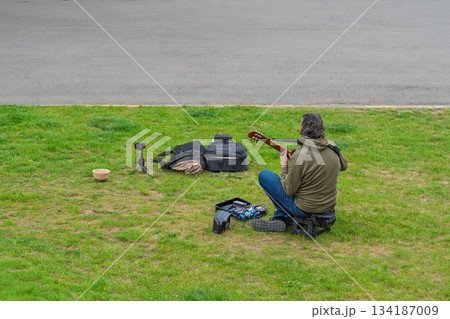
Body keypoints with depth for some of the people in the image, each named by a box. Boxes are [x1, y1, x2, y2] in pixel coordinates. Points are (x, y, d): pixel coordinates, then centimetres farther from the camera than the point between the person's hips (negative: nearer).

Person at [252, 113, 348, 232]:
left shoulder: (299, 156, -26)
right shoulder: (332, 147, -7)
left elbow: (289, 190, -16)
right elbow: (343, 166, 15)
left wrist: (284, 166, -4)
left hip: (305, 209, -6)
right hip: (330, 206, 7)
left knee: (264, 175, 4)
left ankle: (283, 217, 15)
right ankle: (280, 218, 24)